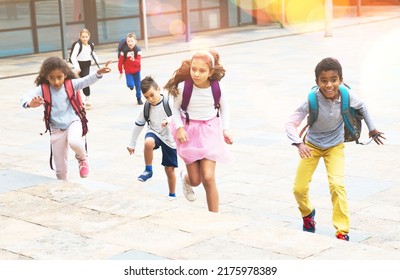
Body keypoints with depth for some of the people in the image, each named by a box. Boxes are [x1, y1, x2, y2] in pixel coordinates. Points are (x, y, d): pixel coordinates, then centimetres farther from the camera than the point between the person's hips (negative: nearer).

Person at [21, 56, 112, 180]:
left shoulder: (71, 84, -5)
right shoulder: (43, 89, -8)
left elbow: (86, 81, -17)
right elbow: (25, 98, -18)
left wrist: (99, 73, -36)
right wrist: (31, 103, -43)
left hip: (73, 123, -1)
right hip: (56, 129, 1)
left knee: (74, 142, -35)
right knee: (60, 169, 5)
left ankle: (82, 158, 0)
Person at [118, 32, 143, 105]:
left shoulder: (138, 50, -16)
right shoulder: (124, 50, -19)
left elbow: (138, 62, -20)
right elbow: (120, 62, -10)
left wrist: (133, 59, -42)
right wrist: (121, 72, -2)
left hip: (136, 71, 1)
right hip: (128, 72, -1)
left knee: (138, 85, 9)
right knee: (131, 85, -13)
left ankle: (139, 98, 29)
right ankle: (131, 84, 26)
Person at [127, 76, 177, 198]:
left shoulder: (169, 102, -16)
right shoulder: (146, 108, -4)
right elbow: (138, 125, 6)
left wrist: (169, 120, -47)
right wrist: (132, 144, 10)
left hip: (169, 138, -2)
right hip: (154, 133, 2)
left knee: (170, 169, 5)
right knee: (148, 142, -37)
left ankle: (172, 195, 27)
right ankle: (148, 170, -16)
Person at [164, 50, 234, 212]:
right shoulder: (183, 87, -17)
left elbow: (224, 106, 8)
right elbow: (176, 108, -2)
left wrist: (225, 129, 2)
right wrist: (179, 127, -16)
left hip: (209, 132, 0)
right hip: (189, 132, 0)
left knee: (208, 177, -11)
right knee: (195, 180, 6)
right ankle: (185, 178, 47)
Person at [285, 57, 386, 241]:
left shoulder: (347, 96, -24)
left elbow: (362, 107, 0)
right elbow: (291, 123, -32)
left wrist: (372, 129, 11)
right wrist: (299, 144, -49)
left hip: (335, 146, 0)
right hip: (312, 145, 0)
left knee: (337, 185, -20)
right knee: (299, 188, 1)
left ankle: (342, 231, -7)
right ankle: (308, 214, 36)